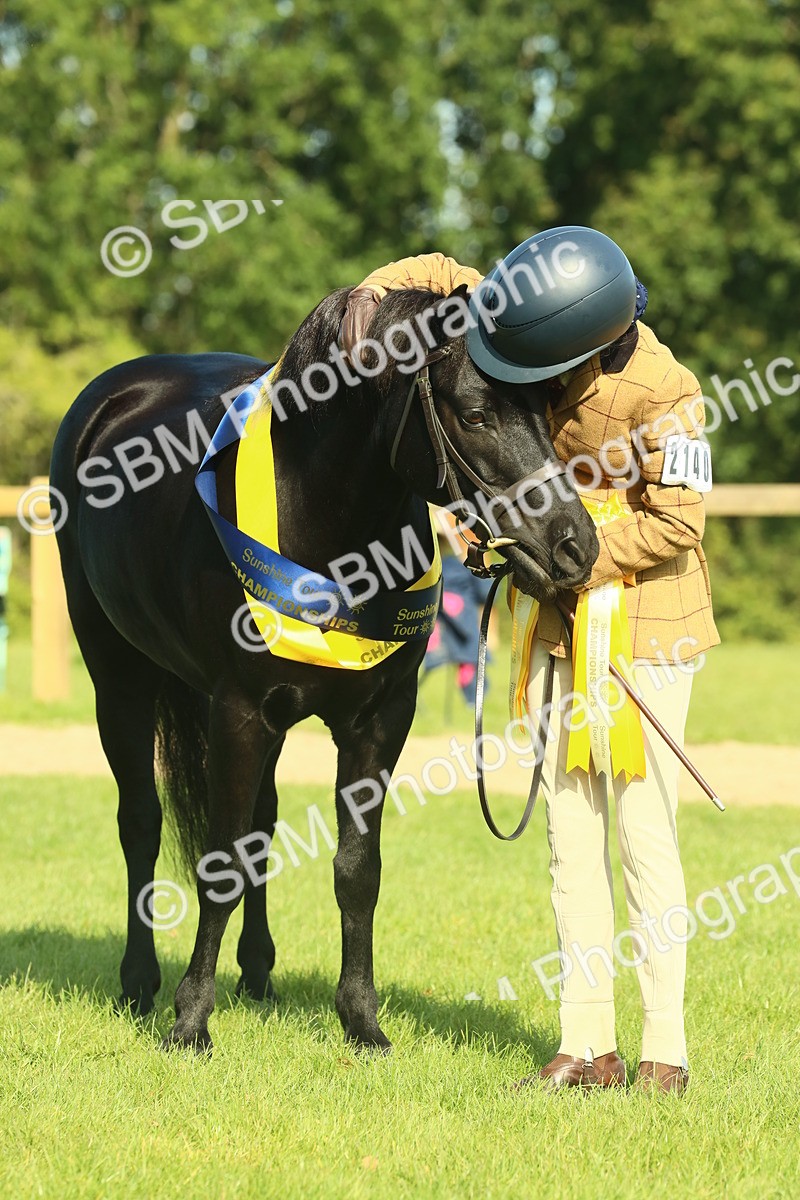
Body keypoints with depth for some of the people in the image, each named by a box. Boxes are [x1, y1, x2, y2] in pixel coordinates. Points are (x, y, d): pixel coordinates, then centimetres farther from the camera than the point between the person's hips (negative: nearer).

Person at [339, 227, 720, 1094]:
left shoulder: (660, 390, -23)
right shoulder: (536, 325, -5)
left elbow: (674, 522, -19)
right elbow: (445, 275, 8)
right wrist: (374, 290, -11)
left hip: (646, 624, -7)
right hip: (562, 618, 7)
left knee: (642, 834, -4)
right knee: (570, 833, 7)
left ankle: (664, 1053, 4)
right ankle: (587, 1046, 13)